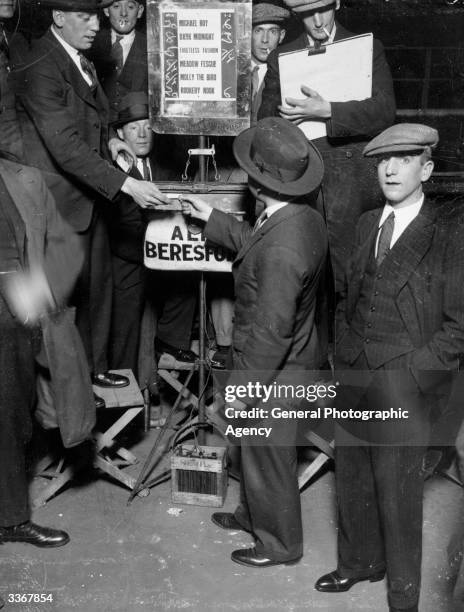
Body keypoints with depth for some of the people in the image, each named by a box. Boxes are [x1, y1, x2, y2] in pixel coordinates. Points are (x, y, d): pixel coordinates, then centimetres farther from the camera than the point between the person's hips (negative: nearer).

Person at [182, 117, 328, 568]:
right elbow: (255, 243, 15)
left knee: (267, 457, 12)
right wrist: (212, 219, 17)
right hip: (291, 359, 9)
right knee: (255, 449, 28)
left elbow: (270, 332, -30)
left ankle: (280, 543, 34)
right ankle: (254, 515, 50)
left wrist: (242, 387, -20)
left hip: (273, 371, -9)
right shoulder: (307, 218, -5)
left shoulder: (281, 251, -35)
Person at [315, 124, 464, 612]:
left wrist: (411, 375, -15)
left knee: (398, 495, 5)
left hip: (403, 389, -6)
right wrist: (344, 353, 8)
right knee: (351, 478, 19)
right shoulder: (367, 224, 10)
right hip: (352, 379, 6)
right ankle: (360, 561, 42)